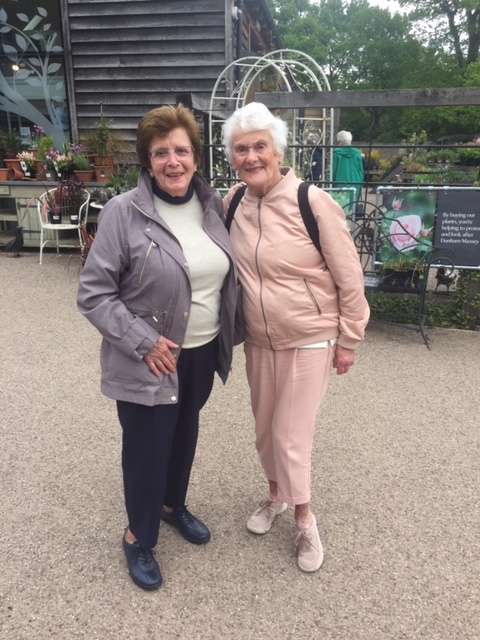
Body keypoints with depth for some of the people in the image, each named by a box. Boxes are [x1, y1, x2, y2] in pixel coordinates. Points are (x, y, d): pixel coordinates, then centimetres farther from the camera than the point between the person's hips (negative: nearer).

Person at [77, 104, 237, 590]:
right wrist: (142, 342, -20)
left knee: (184, 435, 23)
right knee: (146, 450, 9)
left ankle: (173, 505, 49)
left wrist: (225, 335, 7)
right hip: (149, 360, -5)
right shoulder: (123, 213, -16)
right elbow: (93, 293, -15)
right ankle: (138, 538, 34)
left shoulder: (212, 205, 0)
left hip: (203, 352, 5)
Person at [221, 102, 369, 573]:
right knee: (264, 428, 18)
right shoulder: (233, 203, -3)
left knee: (291, 436, 2)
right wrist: (237, 328, 11)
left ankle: (303, 519, 28)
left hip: (310, 340, -5)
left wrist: (348, 340, -8)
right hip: (258, 340, 5)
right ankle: (276, 493, 45)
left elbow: (349, 277, -12)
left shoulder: (312, 202, -18)